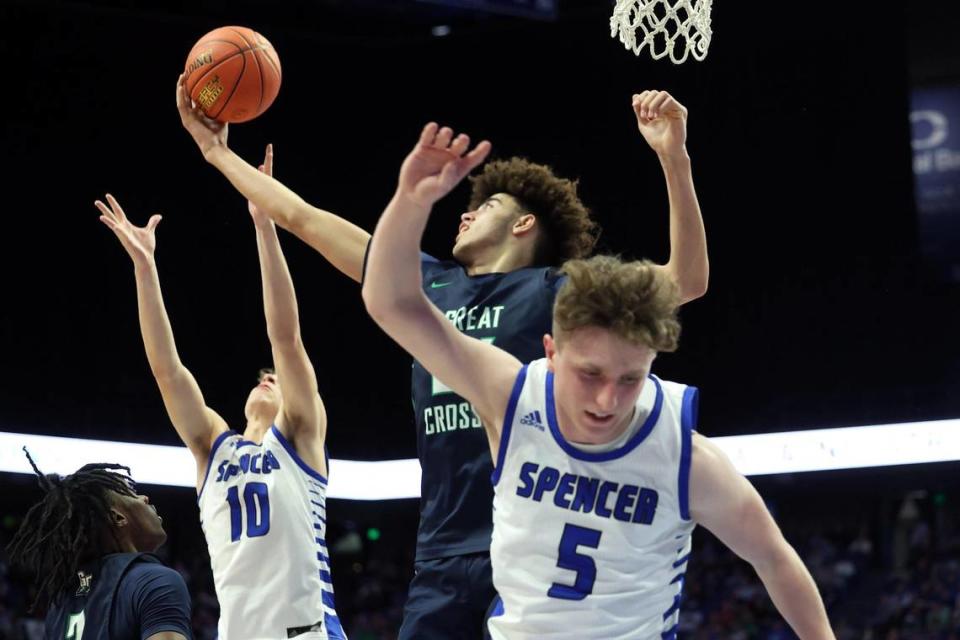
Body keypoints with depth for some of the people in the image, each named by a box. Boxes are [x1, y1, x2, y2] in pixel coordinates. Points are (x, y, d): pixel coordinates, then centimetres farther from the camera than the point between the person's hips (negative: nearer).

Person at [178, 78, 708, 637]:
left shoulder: (555, 291, 4)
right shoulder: (428, 284, 18)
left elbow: (687, 281, -8)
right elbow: (301, 217, 25)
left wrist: (673, 157, -17)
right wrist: (219, 152, 29)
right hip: (444, 554, 5)